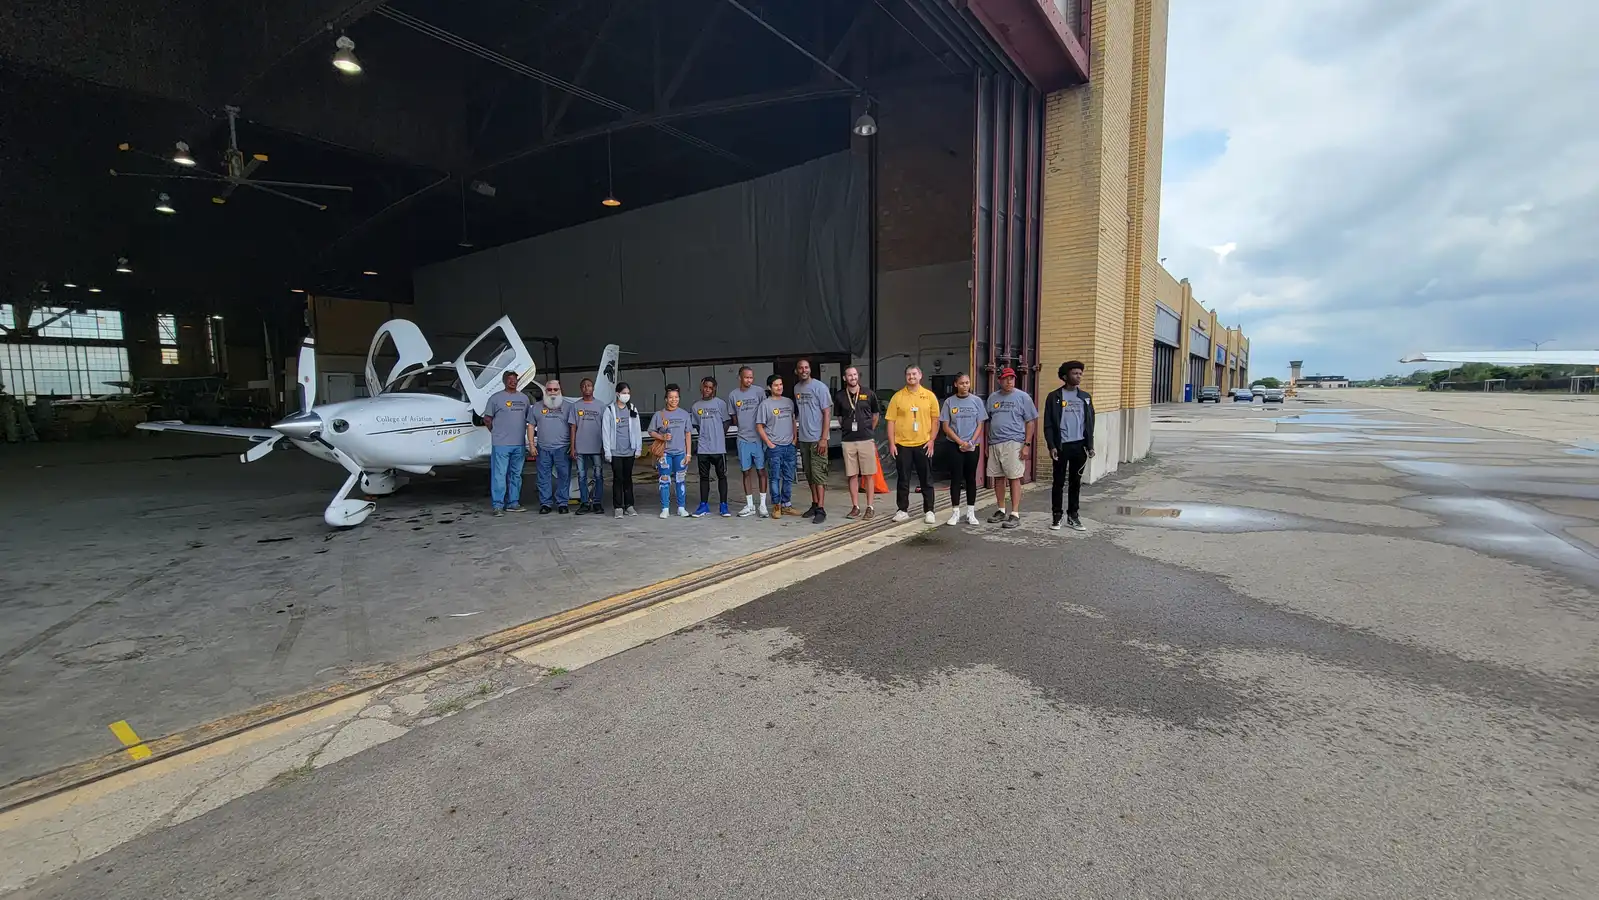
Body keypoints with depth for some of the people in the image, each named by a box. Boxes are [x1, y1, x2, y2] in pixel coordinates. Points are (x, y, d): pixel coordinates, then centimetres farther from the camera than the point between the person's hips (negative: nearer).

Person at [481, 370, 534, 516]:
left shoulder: (524, 398, 12)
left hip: (519, 444, 5)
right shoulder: (496, 398, -1)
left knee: (516, 475, 11)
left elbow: (529, 419, 17)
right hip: (501, 444, -5)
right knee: (499, 474, -6)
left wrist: (529, 439, 8)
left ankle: (513, 503, 19)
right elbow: (487, 419, 2)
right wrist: (497, 433, 1)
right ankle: (498, 505, -3)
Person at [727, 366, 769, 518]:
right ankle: (749, 505, 16)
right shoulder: (733, 395, 4)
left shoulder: (759, 392, -2)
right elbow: (734, 418, 13)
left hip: (758, 438, -2)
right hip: (743, 439, 2)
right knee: (746, 472, 7)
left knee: (761, 470, 2)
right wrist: (743, 426, 0)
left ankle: (763, 504, 9)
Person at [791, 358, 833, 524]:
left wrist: (824, 438, -16)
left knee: (818, 474, -8)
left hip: (817, 439, -6)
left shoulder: (819, 387, -8)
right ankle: (815, 505, 22)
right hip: (803, 439, 6)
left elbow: (827, 413, -10)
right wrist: (795, 433, 13)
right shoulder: (796, 388, 11)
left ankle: (821, 510, -7)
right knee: (809, 474, 12)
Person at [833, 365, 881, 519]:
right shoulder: (840, 397, 5)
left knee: (868, 475, 2)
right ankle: (855, 507, 13)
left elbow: (876, 414, 14)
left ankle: (869, 507, 9)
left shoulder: (869, 394, 1)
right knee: (852, 475, 5)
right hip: (847, 441, 1)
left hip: (866, 439, -1)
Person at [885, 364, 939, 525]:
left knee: (926, 480, 7)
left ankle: (928, 511, 17)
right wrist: (892, 444, -5)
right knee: (903, 479, 7)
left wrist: (931, 440, -3)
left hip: (923, 444, 0)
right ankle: (903, 510, 17)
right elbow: (891, 421, 0)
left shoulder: (929, 396, 2)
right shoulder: (897, 396, 0)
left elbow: (935, 419, 5)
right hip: (902, 445, 0)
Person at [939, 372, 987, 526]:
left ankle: (971, 512, 14)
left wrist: (971, 441, -11)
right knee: (956, 479, 0)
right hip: (955, 446, -1)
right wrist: (960, 442, -10)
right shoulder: (949, 401, 0)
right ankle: (955, 513, 7)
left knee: (971, 479, 6)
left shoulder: (976, 400, 2)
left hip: (973, 446, 1)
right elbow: (945, 426, -1)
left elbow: (980, 425, 3)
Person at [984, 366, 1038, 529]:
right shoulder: (992, 397, 13)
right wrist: (987, 443, 16)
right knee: (998, 478, 10)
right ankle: (1001, 511, 22)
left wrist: (1027, 445, -9)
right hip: (994, 443, 5)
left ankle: (1015, 514, -1)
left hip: (1013, 443, -5)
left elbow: (1031, 422, -2)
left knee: (1014, 478, -5)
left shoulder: (1022, 397, -1)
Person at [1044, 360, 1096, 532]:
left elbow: (1090, 423, 11)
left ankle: (1072, 516, 19)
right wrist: (1051, 446, -12)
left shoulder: (1085, 397, 9)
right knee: (1058, 482, 4)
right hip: (1061, 445, -3)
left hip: (1079, 445, 3)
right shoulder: (1054, 397, -2)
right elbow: (1048, 424, -4)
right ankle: (1057, 517, 13)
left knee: (1075, 482, 10)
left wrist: (1090, 445, 4)